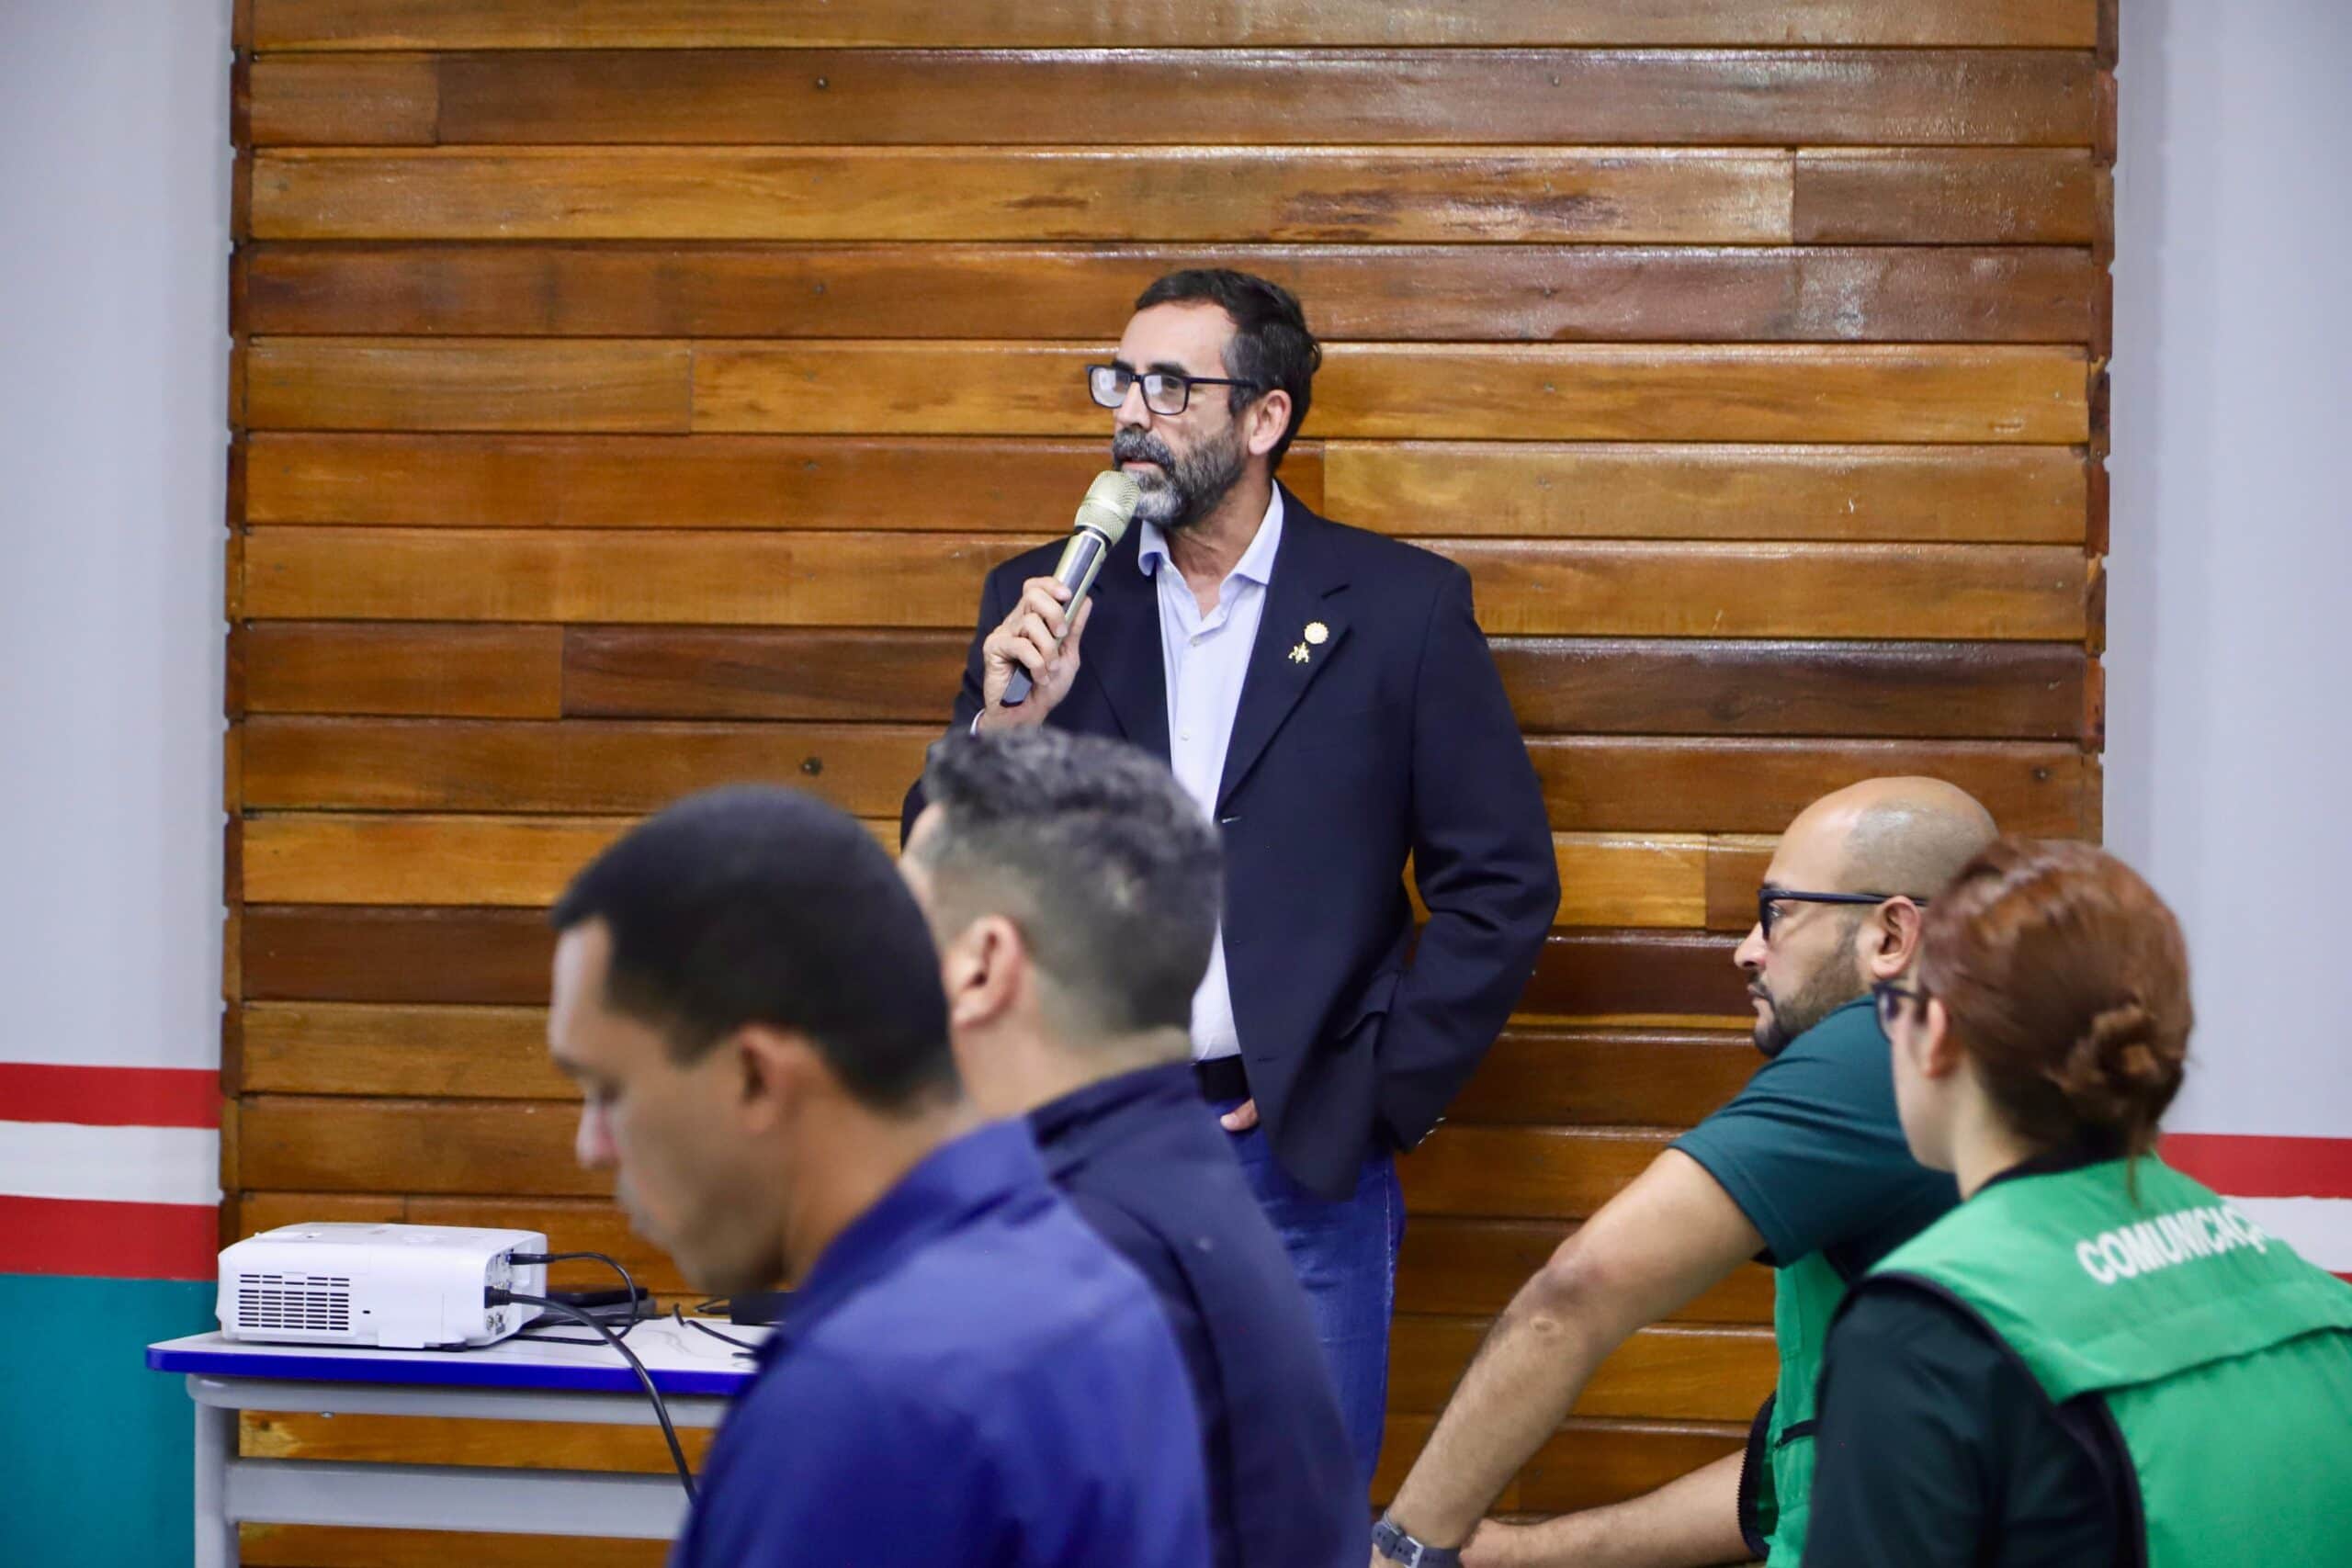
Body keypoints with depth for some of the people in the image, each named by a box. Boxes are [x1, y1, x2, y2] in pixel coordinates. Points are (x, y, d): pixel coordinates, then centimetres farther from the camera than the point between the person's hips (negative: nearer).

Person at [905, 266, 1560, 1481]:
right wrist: (1003, 725, -13)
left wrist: (1383, 1093, -5)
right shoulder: (1042, 604, 7)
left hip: (1300, 1160, -2)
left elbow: (1503, 881, 0)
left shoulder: (1402, 608, 0)